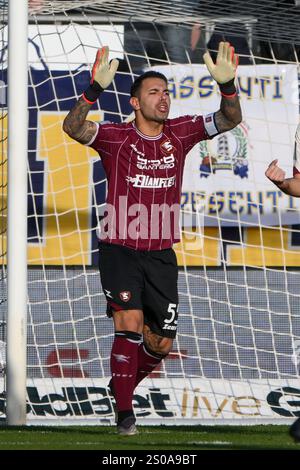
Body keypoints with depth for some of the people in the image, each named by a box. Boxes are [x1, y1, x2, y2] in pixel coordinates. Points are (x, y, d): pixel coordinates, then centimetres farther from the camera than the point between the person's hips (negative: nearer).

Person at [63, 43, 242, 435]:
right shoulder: (116, 137, -8)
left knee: (161, 343, 7)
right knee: (130, 325, -17)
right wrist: (95, 89, -39)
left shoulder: (180, 133, 2)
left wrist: (227, 85, -25)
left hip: (162, 255, 4)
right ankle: (124, 413, -8)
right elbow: (73, 127, -24)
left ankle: (122, 384, 36)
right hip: (120, 251, -4)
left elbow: (229, 120, -5)